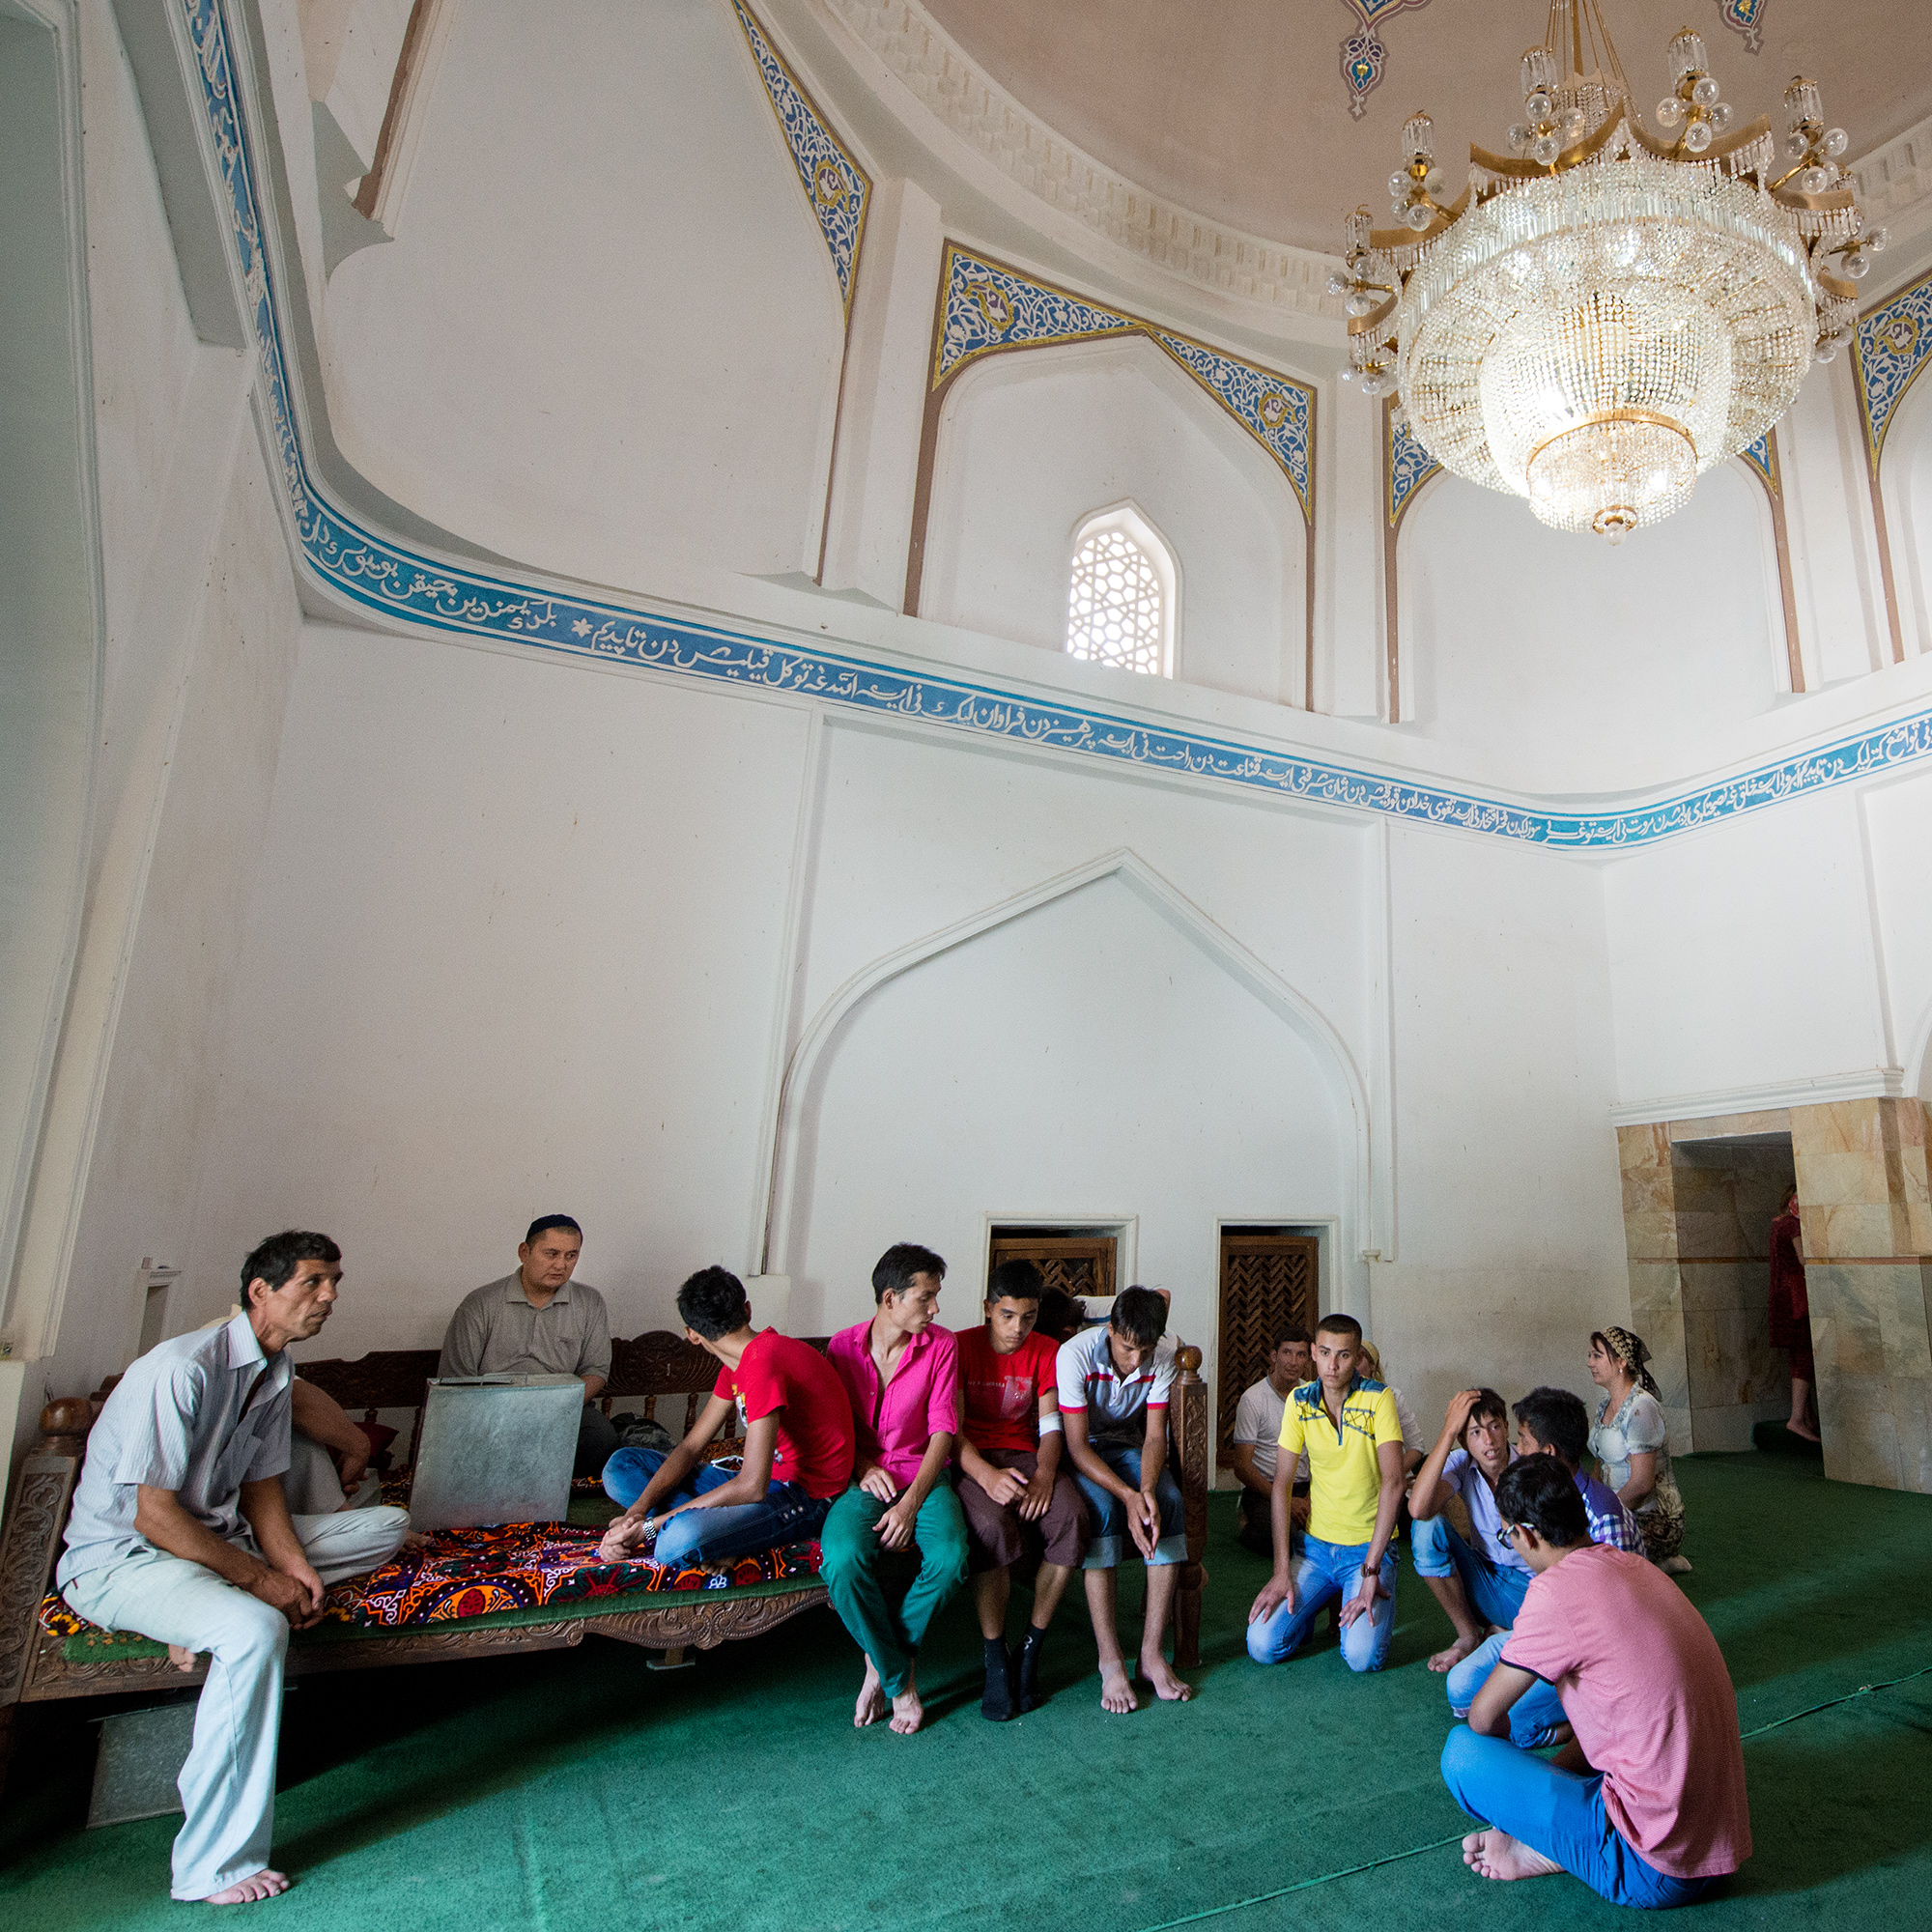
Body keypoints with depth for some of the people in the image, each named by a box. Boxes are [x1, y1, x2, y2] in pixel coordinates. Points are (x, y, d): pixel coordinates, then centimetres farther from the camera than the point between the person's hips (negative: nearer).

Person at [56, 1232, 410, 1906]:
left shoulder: (274, 1373, 3)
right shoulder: (182, 1369, -24)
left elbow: (262, 1489, 6)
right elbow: (155, 1516, -24)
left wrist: (296, 1567, -11)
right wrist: (259, 1578, -20)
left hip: (220, 1535, 9)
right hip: (122, 1558, -8)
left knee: (388, 1525, 0)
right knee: (254, 1631, -36)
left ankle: (213, 1617, -10)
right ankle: (214, 1869, -24)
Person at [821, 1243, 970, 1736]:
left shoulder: (941, 1345, -2)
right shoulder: (842, 1346, 0)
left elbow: (943, 1431, -6)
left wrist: (911, 1502, -18)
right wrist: (862, 1468, -11)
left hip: (922, 1475, 0)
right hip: (862, 1478, 0)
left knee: (950, 1557, -29)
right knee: (843, 1558, -31)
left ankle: (883, 1660, -2)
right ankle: (900, 1680, -7)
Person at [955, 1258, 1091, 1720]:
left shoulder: (1046, 1352, 8)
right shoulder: (960, 1347, -2)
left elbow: (1050, 1426, 1)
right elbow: (951, 1428, -10)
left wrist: (1044, 1475, -21)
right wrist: (987, 1475, -29)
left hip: (1025, 1456, 3)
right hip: (972, 1461, -3)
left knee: (1072, 1515, -28)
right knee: (992, 1523, -36)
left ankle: (1030, 1653, -12)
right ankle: (996, 1662, -17)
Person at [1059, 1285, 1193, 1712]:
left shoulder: (1162, 1359, -14)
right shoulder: (1075, 1354, -27)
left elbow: (1155, 1436, -12)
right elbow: (1077, 1445, -25)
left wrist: (1147, 1490, -31)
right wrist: (1128, 1496, -37)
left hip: (1127, 1445, 4)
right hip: (1080, 1453, -4)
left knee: (1170, 1500, -25)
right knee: (1101, 1507, -33)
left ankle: (1151, 1652, -19)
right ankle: (1110, 1661, -27)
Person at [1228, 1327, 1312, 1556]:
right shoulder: (1252, 1399, -10)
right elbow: (1242, 1467, -12)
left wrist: (1312, 1496, -10)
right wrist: (1285, 1501, -20)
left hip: (1302, 1484, 5)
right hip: (1262, 1486, -4)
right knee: (1275, 1538, -33)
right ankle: (1248, 1526, 2)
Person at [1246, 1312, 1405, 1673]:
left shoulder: (1378, 1399, -13)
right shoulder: (1299, 1401, -3)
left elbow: (1392, 1482, -21)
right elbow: (1281, 1484, -2)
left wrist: (1371, 1570, -25)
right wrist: (1281, 1572, -8)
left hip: (1369, 1546, -2)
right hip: (1315, 1545, 3)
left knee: (1362, 1656, -22)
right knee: (1262, 1646, -11)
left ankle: (1372, 1602, 10)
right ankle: (1317, 1601, 18)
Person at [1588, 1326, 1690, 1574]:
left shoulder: (1641, 1408, -18)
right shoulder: (1605, 1406, 10)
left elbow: (1642, 1483, -20)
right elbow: (1602, 1463, 16)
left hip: (1653, 1522, -8)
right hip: (1623, 1514, 8)